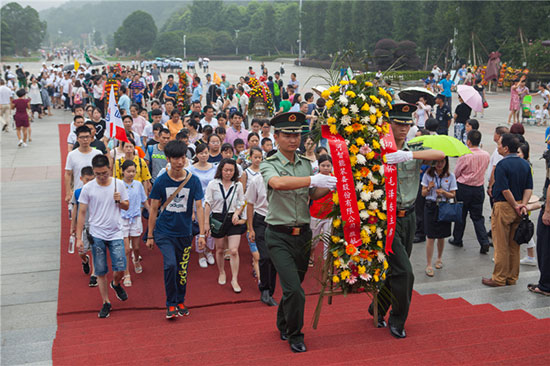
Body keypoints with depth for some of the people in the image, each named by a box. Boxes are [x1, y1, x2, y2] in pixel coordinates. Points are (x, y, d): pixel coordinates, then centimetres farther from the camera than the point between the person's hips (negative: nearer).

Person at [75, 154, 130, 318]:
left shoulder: (119, 184, 0)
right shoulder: (88, 188, -4)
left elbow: (127, 206, 11)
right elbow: (81, 213, 0)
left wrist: (120, 201, -13)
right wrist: (79, 238, -3)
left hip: (115, 234, 1)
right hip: (97, 235, -1)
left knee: (120, 268, -6)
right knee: (101, 272, 4)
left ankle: (116, 284, 29)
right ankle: (106, 303, 18)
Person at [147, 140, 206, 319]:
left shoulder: (193, 180, -3)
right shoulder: (161, 181, -5)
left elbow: (199, 207, -2)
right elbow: (154, 209, 2)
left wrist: (201, 234, -8)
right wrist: (150, 236, 4)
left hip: (184, 232, 2)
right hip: (164, 232, -2)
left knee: (182, 269, 10)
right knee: (170, 264, -18)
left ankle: (180, 302, 31)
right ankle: (170, 304, -1)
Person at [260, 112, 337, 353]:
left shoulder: (306, 164, 8)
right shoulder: (268, 165, -9)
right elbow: (278, 183, -32)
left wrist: (330, 187, -4)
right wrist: (313, 180, -36)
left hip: (303, 234, 5)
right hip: (279, 236, -5)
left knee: (294, 285, 18)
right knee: (294, 290, -11)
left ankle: (283, 325, 42)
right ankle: (295, 336, 10)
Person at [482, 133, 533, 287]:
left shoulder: (502, 165, -17)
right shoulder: (525, 164, 7)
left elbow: (505, 190, -21)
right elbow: (529, 188, 3)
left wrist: (515, 206, -11)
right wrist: (523, 204, -5)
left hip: (504, 207, -7)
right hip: (517, 207, 7)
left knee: (501, 246, 2)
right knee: (514, 245, 14)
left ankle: (499, 279, 9)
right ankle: (512, 277, 22)